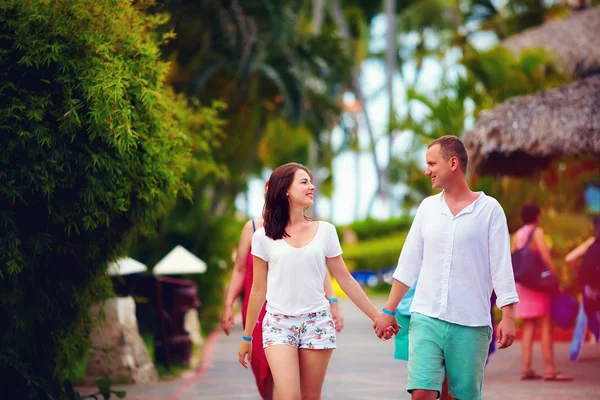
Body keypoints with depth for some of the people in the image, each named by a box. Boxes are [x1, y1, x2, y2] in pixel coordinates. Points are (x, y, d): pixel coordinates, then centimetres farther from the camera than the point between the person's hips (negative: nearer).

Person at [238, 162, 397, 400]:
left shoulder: (325, 231, 4)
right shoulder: (264, 236, 1)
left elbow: (345, 280, 8)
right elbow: (258, 289, 7)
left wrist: (377, 317, 6)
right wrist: (246, 337, 9)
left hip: (317, 323, 2)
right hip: (279, 324, -2)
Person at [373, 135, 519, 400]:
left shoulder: (489, 209, -1)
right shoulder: (427, 207, 10)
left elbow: (501, 266, -3)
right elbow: (409, 264, 13)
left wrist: (508, 317, -10)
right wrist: (389, 311, 12)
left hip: (471, 324, -2)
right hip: (426, 318, 3)